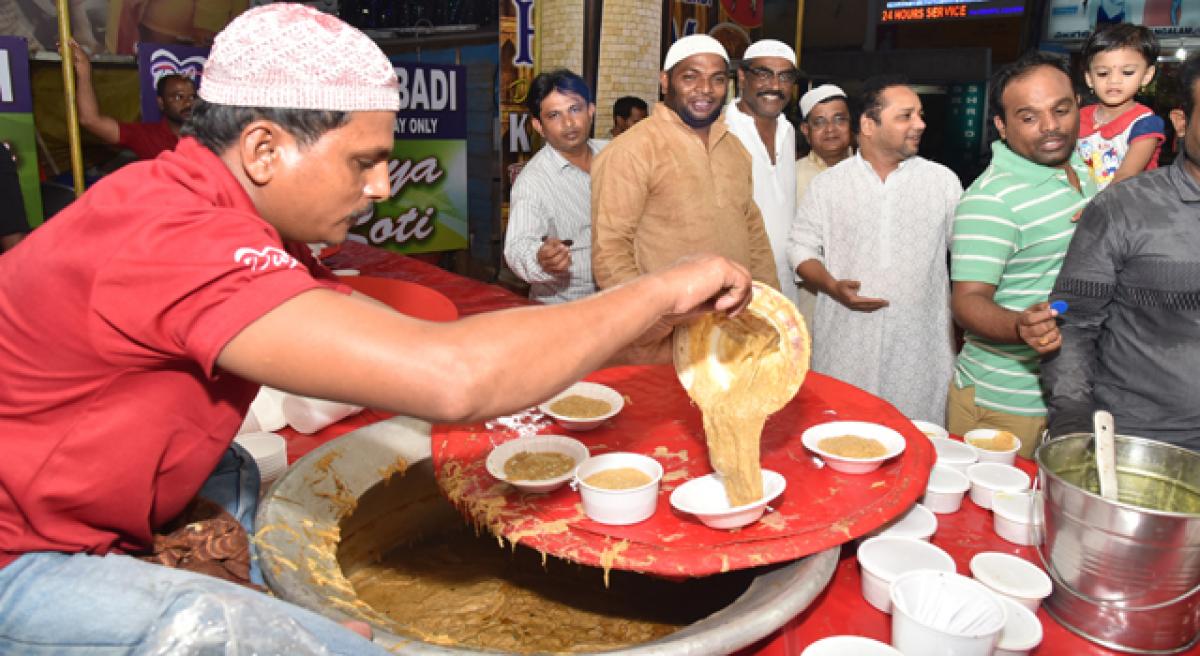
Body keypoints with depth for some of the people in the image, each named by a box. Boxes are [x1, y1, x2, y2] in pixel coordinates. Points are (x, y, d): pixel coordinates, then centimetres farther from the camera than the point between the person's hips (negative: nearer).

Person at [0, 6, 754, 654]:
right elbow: (449, 378, -38)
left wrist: (627, 343, -4)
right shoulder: (176, 241, -28)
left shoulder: (212, 211, 1)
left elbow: (412, 337, 0)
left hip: (70, 515, 9)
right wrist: (657, 292, -24)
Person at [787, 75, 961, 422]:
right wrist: (833, 287, -12)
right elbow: (802, 248, 5)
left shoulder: (943, 181, 5)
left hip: (920, 348, 1)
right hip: (846, 346, 0)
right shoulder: (827, 184, 3)